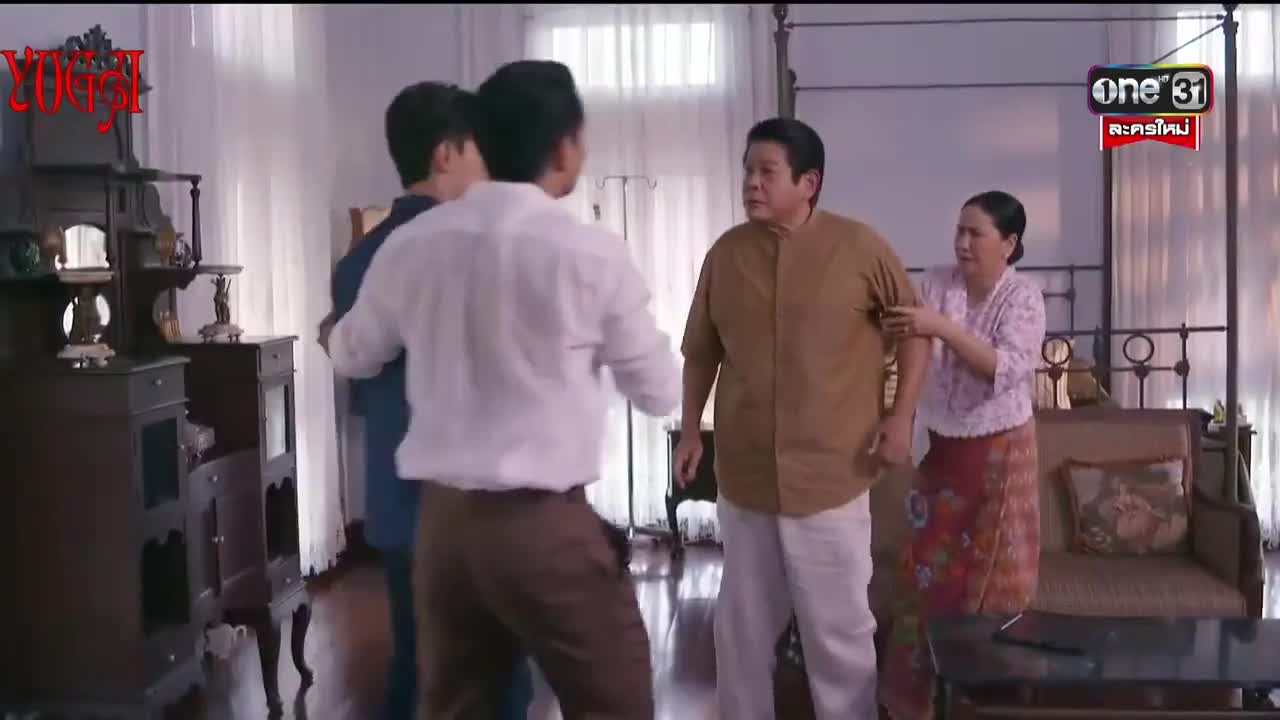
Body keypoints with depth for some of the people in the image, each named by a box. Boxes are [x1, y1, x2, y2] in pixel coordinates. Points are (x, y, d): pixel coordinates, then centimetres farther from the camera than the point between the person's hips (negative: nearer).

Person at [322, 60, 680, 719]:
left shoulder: (410, 245, 1)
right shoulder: (593, 256, -12)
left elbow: (353, 357, 19)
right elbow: (659, 394, 1)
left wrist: (334, 331, 42)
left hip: (442, 519, 5)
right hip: (546, 526, -5)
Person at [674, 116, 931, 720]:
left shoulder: (860, 246, -7)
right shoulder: (725, 253, 3)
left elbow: (914, 327, 2)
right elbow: (701, 353, 12)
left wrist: (901, 417, -6)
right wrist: (690, 431, 9)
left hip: (831, 473, -3)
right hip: (744, 472, 3)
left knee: (839, 626, 7)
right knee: (742, 621, 15)